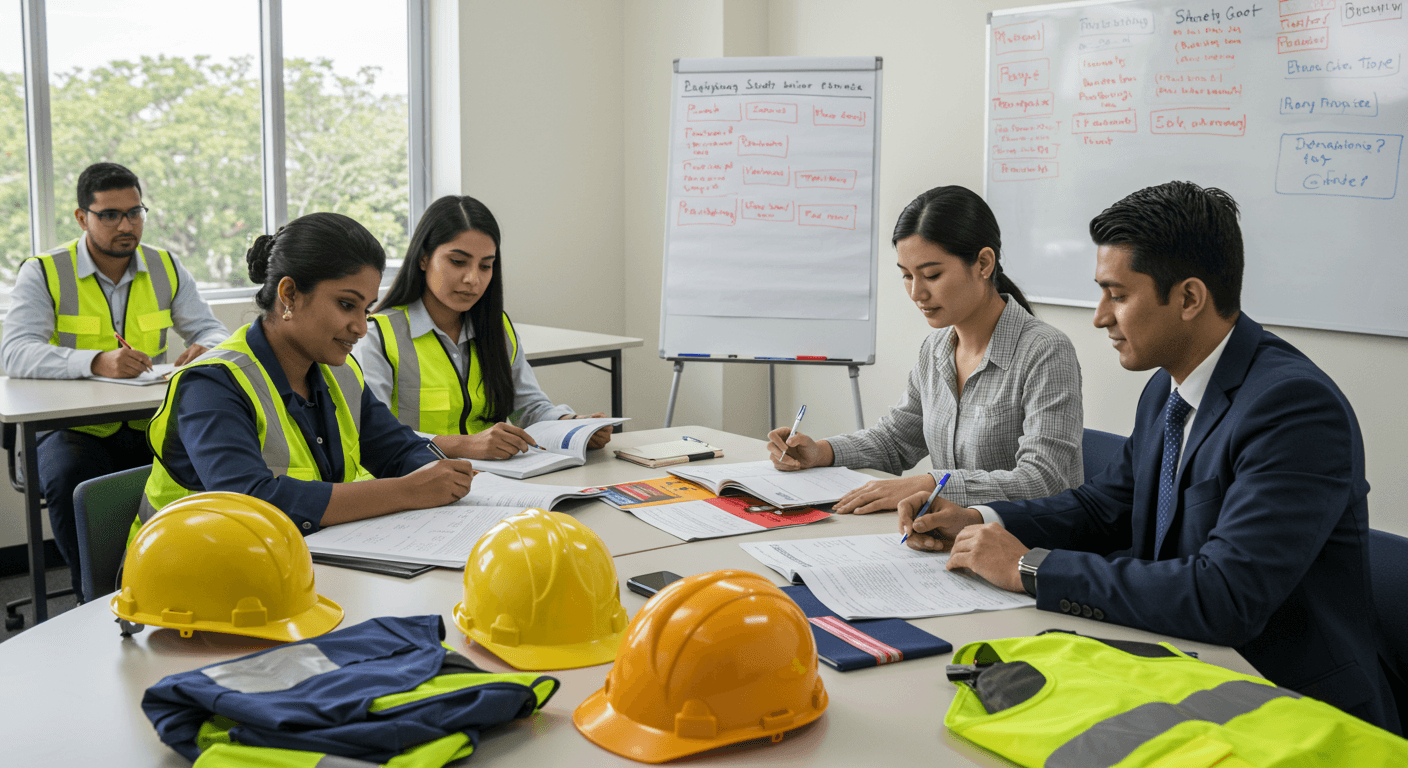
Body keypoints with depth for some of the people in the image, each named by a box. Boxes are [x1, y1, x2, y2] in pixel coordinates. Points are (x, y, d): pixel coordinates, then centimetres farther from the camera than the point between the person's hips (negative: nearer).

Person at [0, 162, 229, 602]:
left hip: (148, 427, 3)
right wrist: (96, 362, -35)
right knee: (69, 479, -34)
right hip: (72, 428, -3)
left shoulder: (166, 269, 8)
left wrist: (206, 350, -19)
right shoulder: (43, 273, -4)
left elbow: (213, 331, 8)